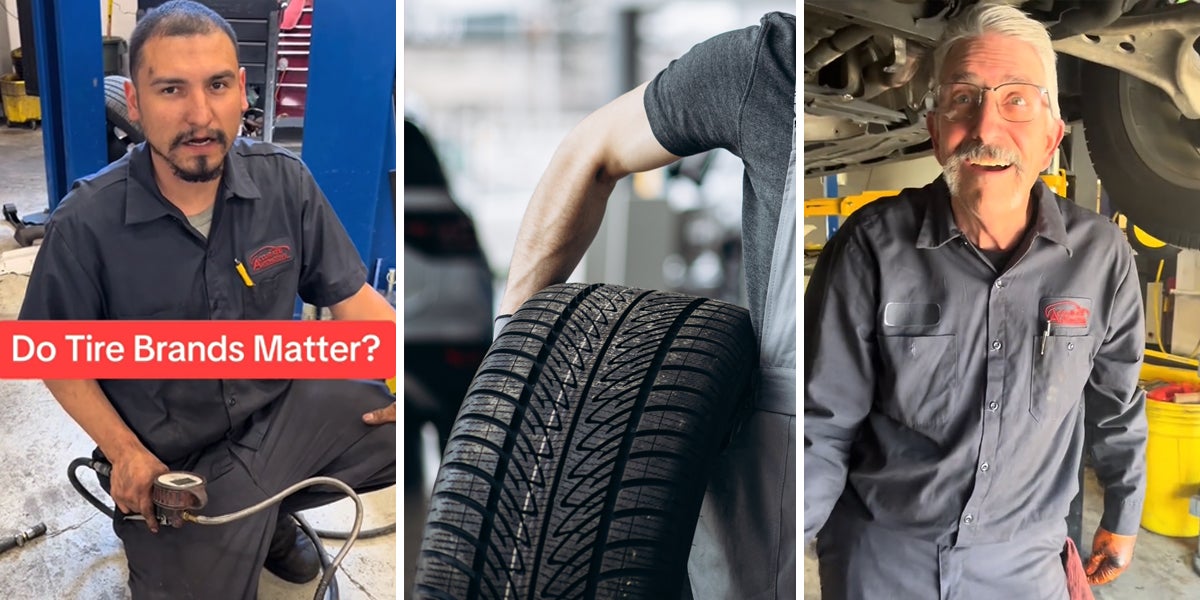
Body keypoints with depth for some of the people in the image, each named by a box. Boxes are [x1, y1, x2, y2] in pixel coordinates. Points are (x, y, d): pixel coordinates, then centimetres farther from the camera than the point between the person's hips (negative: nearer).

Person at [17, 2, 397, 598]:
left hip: (285, 408, 3)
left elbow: (350, 295, -1)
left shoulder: (285, 182, -9)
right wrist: (125, 453, -14)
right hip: (174, 462, -3)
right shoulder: (87, 224, -17)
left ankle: (270, 516, 13)